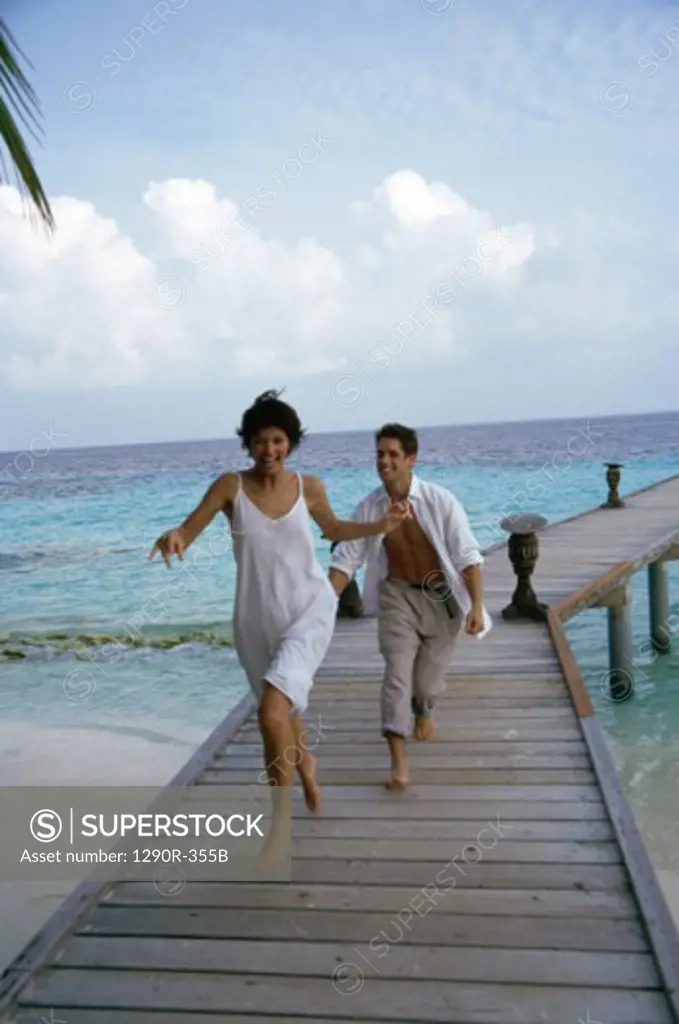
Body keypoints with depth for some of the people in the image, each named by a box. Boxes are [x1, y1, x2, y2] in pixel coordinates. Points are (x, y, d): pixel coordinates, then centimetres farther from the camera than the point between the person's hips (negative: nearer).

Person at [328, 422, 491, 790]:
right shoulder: (368, 508, -11)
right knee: (397, 672, -12)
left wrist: (476, 605, -24)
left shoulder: (440, 501, -20)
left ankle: (424, 711, 48)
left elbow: (468, 555, -17)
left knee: (429, 674, 11)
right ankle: (399, 762, -10)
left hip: (441, 594, -1)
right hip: (398, 594, 1)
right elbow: (345, 560, -4)